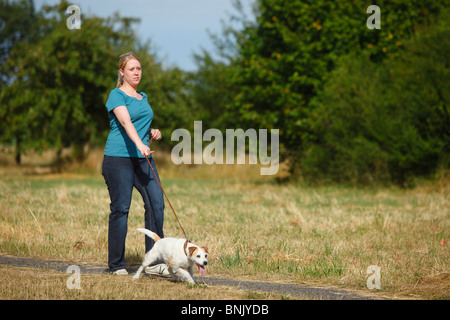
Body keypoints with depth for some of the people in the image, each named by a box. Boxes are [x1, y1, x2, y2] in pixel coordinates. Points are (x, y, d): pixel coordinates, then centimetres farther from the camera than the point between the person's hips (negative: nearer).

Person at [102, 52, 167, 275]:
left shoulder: (143, 97, 20)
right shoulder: (117, 95, -3)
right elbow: (125, 122, -22)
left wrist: (153, 133, 10)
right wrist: (139, 144, -38)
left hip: (143, 159, 7)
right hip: (118, 158, -6)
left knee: (156, 202, -8)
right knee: (120, 208, -5)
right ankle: (117, 265, 4)